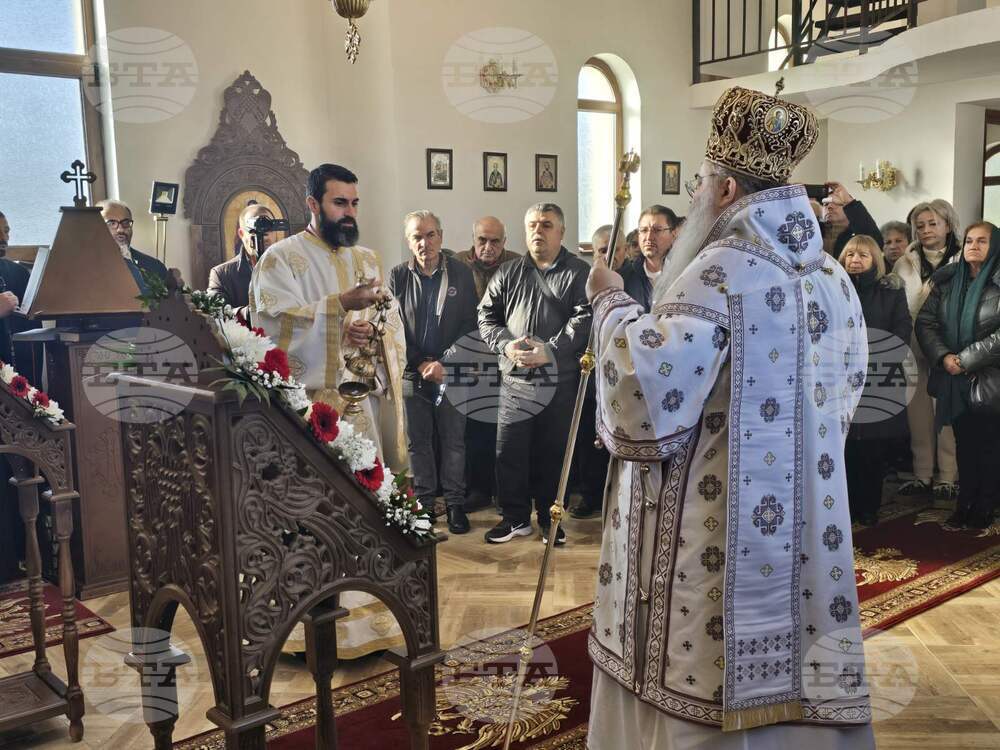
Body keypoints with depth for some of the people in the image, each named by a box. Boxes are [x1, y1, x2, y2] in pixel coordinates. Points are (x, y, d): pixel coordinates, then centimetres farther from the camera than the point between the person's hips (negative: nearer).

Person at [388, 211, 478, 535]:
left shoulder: (461, 274, 0)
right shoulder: (398, 276, 2)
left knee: (453, 441, 6)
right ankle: (424, 502, 22)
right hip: (412, 374, 1)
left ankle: (455, 503, 18)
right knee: (417, 443, 10)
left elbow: (470, 326, -1)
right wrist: (420, 364, -10)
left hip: (452, 373, -1)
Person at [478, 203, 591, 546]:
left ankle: (549, 517, 24)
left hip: (560, 381, -2)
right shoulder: (507, 273, 11)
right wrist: (506, 344, -10)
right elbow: (487, 316, 9)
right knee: (509, 452, 3)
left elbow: (584, 319, -9)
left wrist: (550, 351, -19)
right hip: (515, 379, 2)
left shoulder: (579, 273, 2)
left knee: (553, 453, 8)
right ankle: (515, 517, 18)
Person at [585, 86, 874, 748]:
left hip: (716, 545, -7)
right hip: (804, 542, 8)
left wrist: (612, 303, -11)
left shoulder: (721, 270, -16)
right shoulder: (836, 279, 8)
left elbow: (647, 394, -25)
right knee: (784, 685, 18)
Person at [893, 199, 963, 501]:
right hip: (912, 348, 3)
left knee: (947, 414, 0)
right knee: (918, 414, 8)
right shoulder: (905, 263, 9)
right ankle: (922, 474, 18)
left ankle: (948, 478, 10)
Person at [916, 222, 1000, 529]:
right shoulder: (945, 280, 6)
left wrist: (966, 359, -16)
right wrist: (943, 357, -13)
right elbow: (925, 322, 1)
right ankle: (966, 502, 22)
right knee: (964, 442, 12)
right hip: (954, 380, 4)